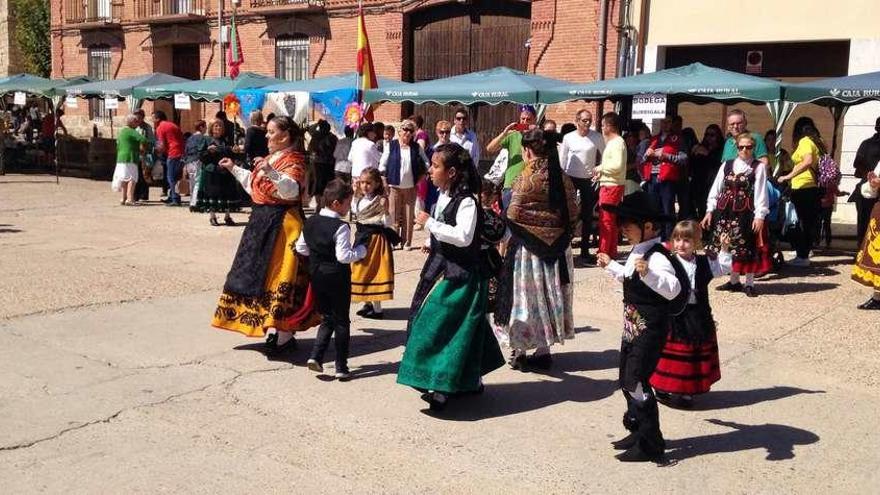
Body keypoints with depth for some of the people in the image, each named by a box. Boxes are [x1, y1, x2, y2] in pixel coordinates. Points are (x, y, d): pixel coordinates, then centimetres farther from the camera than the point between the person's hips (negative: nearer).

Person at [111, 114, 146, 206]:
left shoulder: (121, 132, 20)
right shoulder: (131, 132, -9)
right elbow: (143, 139, -23)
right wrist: (141, 147, -4)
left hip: (120, 158, 9)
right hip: (130, 158, -9)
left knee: (125, 179, 15)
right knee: (132, 179, -10)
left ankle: (124, 199, 19)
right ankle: (129, 199, -19)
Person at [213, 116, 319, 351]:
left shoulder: (293, 160, -12)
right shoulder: (269, 158, 18)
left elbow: (292, 190, -31)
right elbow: (254, 186, 32)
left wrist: (272, 173, -44)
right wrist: (234, 169, 30)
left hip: (281, 224, -10)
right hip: (261, 220, 10)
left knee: (277, 275, -10)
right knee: (258, 272, 13)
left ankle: (282, 334, -7)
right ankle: (271, 326, 23)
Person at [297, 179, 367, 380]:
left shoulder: (310, 222, 4)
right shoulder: (340, 227, -19)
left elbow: (301, 247, 11)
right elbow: (344, 256, -23)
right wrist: (361, 250, -8)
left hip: (317, 277, 6)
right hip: (337, 278, -6)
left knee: (327, 319, 19)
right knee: (341, 321, 5)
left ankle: (316, 356, 4)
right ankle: (341, 367, 9)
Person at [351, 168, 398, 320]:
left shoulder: (381, 200, -17)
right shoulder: (360, 200, 5)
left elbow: (387, 224, -17)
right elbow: (354, 211, 21)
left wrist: (386, 210, -31)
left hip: (375, 238, -8)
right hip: (362, 237, 8)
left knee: (373, 271, -2)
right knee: (362, 271, 15)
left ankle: (377, 308, 8)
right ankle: (368, 303, 30)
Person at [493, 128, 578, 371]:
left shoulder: (527, 178, -14)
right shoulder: (562, 177, 2)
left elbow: (513, 214, -14)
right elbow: (573, 213, 4)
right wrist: (562, 233, 15)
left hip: (528, 245, -5)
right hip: (556, 247, 5)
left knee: (526, 294, 4)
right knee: (549, 292, 13)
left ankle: (519, 351, 9)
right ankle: (543, 349, 20)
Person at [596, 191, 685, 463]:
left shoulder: (656, 257, -22)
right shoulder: (637, 252, 10)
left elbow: (673, 289, -37)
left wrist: (648, 272, -49)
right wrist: (611, 266, 35)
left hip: (649, 331, -10)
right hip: (633, 328, 10)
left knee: (636, 382, -9)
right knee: (627, 380, 17)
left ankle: (650, 445, 2)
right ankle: (638, 432, 32)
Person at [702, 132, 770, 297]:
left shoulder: (758, 167, 0)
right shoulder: (727, 165, 10)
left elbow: (761, 193, -6)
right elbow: (715, 189, 10)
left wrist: (759, 216, -13)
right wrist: (710, 210, 5)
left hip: (746, 212, -4)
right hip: (725, 211, 4)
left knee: (747, 247, -1)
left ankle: (749, 283, 9)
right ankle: (734, 281, 22)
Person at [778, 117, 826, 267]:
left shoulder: (805, 141, -9)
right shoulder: (818, 142, 15)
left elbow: (808, 161, -26)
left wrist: (789, 176, -26)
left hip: (802, 188, -9)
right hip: (815, 187, 9)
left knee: (802, 223, -5)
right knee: (809, 222, 11)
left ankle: (802, 257, -3)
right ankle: (804, 255, 17)